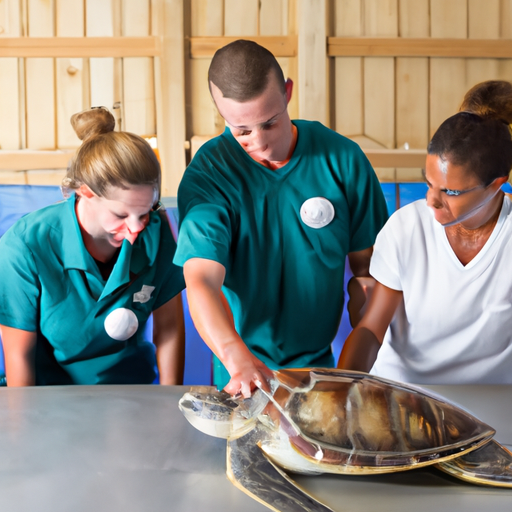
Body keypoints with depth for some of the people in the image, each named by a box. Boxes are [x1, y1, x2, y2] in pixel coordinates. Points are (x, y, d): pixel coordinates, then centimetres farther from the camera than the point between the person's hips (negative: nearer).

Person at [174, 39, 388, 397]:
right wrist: (239, 359, -38)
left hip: (320, 363, 1)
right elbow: (201, 280, -22)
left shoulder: (342, 159, -4)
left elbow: (366, 265, 3)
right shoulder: (207, 175, -11)